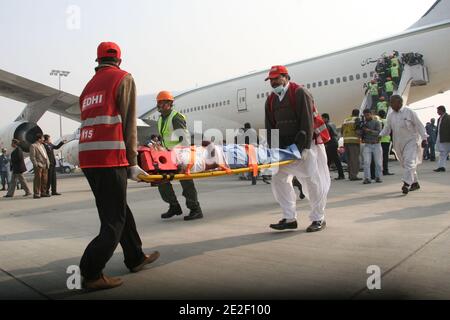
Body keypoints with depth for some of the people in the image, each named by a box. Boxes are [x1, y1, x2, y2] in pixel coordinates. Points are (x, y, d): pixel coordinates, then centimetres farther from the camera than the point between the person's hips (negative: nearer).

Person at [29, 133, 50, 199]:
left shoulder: (42, 145, 21)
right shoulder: (33, 146, -4)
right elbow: (32, 157, -9)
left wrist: (48, 162, 11)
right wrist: (36, 164, -16)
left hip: (45, 165, 8)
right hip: (39, 166, -8)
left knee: (44, 180, 8)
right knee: (38, 180, -6)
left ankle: (43, 193, 16)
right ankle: (36, 194, -3)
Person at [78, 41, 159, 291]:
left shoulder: (89, 85, 23)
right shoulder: (123, 78, 4)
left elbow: (90, 122, 18)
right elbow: (129, 123, -4)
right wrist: (132, 162, -2)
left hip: (87, 158, 7)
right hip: (109, 158, -7)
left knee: (119, 210, 17)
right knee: (114, 219, 1)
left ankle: (136, 258, 29)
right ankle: (90, 274, 1)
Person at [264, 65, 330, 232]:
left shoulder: (300, 93, -10)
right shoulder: (271, 100, 10)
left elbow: (307, 121, -17)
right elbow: (270, 127, 8)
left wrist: (304, 146, -23)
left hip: (307, 143, -6)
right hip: (286, 146, 7)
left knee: (313, 180, -5)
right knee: (279, 178, 0)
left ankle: (318, 219, 8)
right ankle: (289, 218, 7)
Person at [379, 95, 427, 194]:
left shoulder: (409, 112, -6)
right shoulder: (391, 115, 8)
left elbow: (419, 125, -5)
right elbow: (387, 128, 12)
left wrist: (424, 138, -10)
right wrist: (380, 135, -6)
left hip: (411, 141, -6)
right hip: (399, 143, 6)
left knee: (409, 162, -18)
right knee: (405, 164, 11)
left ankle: (406, 184, -24)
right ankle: (415, 183, 24)